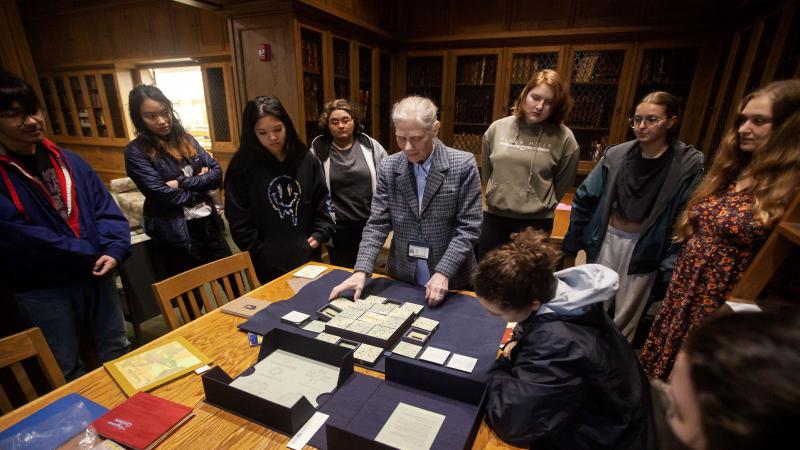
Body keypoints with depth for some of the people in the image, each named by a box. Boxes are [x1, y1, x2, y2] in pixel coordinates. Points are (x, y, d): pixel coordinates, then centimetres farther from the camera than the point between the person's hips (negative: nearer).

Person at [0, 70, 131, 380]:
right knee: (67, 372, 12)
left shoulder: (67, 160, 5)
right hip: (42, 289, -4)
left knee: (117, 352, 19)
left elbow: (105, 207, 2)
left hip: (97, 275, 4)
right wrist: (92, 254, -18)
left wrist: (114, 250, -15)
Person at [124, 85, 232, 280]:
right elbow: (163, 195, -17)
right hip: (176, 234, -4)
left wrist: (182, 182, -14)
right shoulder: (135, 151, -8)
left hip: (209, 225, 5)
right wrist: (200, 184, -6)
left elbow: (217, 174, -1)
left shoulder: (186, 139, 7)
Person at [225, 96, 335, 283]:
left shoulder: (307, 160, 0)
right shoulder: (242, 167, -7)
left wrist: (320, 234, -5)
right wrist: (261, 252, -10)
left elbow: (322, 201, 5)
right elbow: (239, 220, -6)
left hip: (308, 256, 3)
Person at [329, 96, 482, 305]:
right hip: (402, 280, 3)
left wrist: (444, 272, -20)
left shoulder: (463, 165, -12)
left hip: (452, 281, -2)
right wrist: (361, 270, -15)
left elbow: (468, 228, -12)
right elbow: (377, 224, -4)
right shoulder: (388, 168, -4)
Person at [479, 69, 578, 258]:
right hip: (494, 215, 2)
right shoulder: (498, 128, -2)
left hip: (536, 221, -2)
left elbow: (562, 183, 4)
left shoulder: (564, 137, -8)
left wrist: (541, 205, 12)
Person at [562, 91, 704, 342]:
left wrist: (671, 265, -15)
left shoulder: (689, 164, -10)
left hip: (645, 251, -2)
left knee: (625, 319, 14)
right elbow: (584, 199, 1)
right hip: (606, 240, 2)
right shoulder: (616, 155, -4)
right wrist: (572, 244, 3)